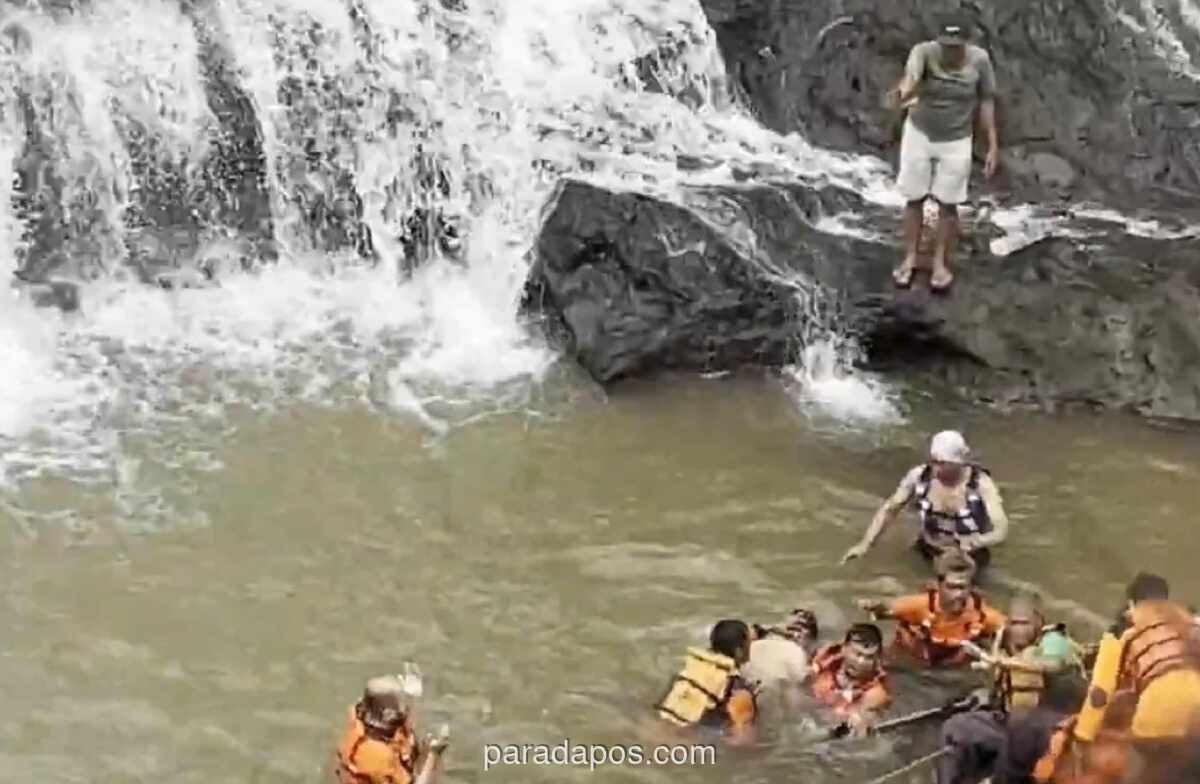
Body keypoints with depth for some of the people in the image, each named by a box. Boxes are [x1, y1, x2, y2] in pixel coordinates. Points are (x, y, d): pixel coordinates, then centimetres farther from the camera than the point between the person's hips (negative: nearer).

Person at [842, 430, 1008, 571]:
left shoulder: (980, 484, -25)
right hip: (929, 554, 2)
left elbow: (1001, 530, -31)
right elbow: (889, 509, -2)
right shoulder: (919, 476, -17)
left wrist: (976, 542, -52)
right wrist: (865, 543, -10)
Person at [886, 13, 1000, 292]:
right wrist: (900, 95, -70)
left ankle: (941, 263, 26)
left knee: (947, 204, 8)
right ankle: (910, 258, 30)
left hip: (956, 141, 0)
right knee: (914, 198, 12)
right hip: (919, 134, 0)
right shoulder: (924, 52, -24)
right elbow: (911, 78, -46)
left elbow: (986, 102, -7)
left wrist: (993, 145, -9)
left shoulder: (979, 60, -19)